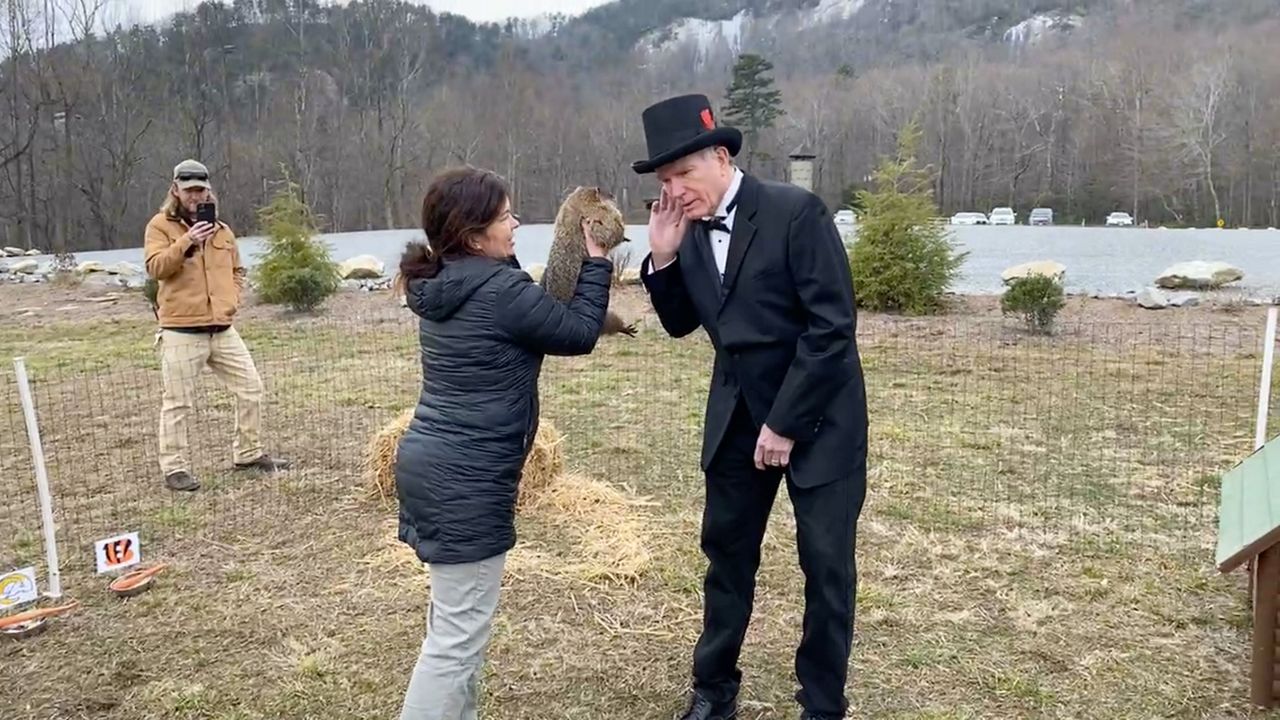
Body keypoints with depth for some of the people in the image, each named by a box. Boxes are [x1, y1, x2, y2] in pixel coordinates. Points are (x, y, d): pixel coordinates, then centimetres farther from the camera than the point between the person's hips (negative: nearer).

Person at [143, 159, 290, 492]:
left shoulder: (221, 229, 15)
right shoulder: (161, 225, 1)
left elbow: (236, 270, 23)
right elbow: (156, 267, -12)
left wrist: (232, 299, 7)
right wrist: (187, 241, -22)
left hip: (222, 329, 5)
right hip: (181, 331, -5)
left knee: (251, 387, 7)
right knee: (177, 402, -1)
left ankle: (249, 454, 21)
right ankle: (174, 468, 8)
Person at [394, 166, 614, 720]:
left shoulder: (444, 284, 10)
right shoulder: (499, 288, -17)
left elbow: (541, 314, 18)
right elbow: (578, 333, -5)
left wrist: (580, 263, 10)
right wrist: (597, 263, 6)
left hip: (430, 463, 10)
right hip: (466, 480, -10)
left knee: (454, 621, 21)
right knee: (458, 635, -1)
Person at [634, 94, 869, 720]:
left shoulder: (796, 211, -17)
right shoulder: (690, 228, 1)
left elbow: (832, 327, -20)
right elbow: (680, 324, 9)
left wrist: (785, 423, -17)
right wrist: (663, 259, -8)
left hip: (817, 416, -5)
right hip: (737, 416, 6)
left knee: (826, 564, 3)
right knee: (726, 551, 14)